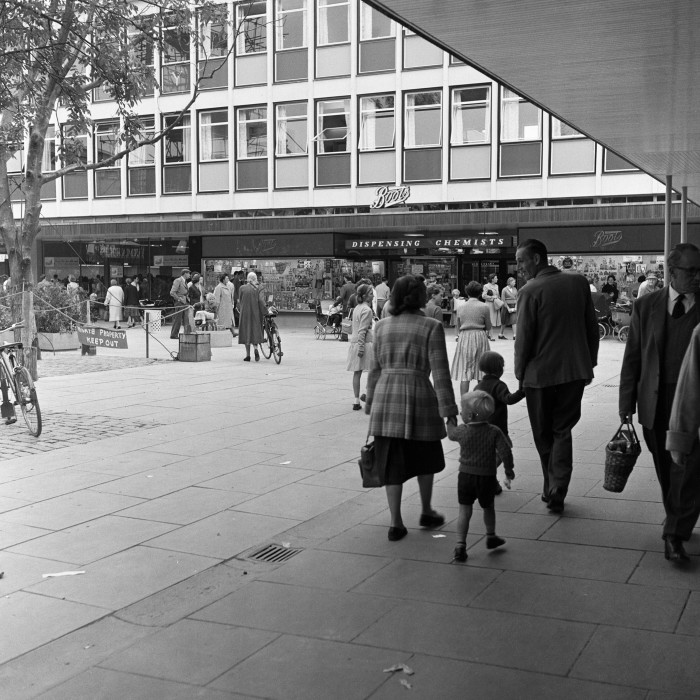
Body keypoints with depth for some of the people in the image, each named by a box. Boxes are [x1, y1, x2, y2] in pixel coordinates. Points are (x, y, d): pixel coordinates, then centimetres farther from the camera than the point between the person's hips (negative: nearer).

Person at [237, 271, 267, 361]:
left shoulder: (242, 288, 0)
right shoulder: (256, 289, -4)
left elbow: (240, 301, 6)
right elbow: (260, 301, -8)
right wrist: (266, 311, -3)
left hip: (245, 313, 1)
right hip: (255, 313, -1)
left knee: (246, 332, 7)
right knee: (255, 331, 9)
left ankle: (248, 355, 5)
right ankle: (255, 348, -17)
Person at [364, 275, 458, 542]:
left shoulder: (382, 326, 6)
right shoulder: (431, 327, -6)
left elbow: (375, 370, 9)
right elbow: (440, 372, -9)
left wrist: (371, 403, 18)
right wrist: (448, 409, -6)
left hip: (386, 397, 3)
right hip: (418, 396, -3)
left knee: (392, 462, 8)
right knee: (424, 458, 18)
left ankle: (396, 523, 8)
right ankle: (426, 512, 30)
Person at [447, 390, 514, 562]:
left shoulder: (462, 431, -10)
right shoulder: (494, 432, -11)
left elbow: (451, 433, 12)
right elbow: (505, 451, -13)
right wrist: (509, 470, 2)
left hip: (465, 476, 0)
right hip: (487, 477, 1)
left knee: (464, 511, 4)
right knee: (488, 508, 22)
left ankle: (460, 545, -4)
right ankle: (491, 537, 39)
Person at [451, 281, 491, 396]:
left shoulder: (461, 307, 2)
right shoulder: (483, 307, -4)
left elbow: (458, 326, 11)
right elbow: (488, 327, 3)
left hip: (464, 338, 1)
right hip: (480, 337, -1)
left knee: (464, 373, 1)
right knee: (481, 373, 7)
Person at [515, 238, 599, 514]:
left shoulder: (530, 291, -13)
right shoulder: (579, 282, 2)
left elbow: (524, 338, -11)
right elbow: (592, 327, 7)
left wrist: (520, 374, 1)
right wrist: (590, 362, 16)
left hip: (540, 374, -4)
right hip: (575, 370, 4)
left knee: (544, 435, 13)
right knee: (562, 430, 11)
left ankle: (551, 488, 20)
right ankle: (557, 491, 0)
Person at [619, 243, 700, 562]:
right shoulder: (646, 306, 3)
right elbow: (632, 358, 5)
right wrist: (627, 403, 1)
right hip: (655, 402, 2)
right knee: (665, 471, 14)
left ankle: (673, 534, 6)